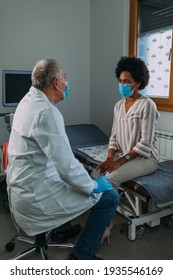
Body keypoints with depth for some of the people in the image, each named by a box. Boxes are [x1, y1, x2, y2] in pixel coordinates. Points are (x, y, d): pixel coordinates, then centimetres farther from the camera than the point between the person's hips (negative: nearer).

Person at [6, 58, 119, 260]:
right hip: (35, 196, -10)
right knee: (110, 197, -6)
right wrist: (93, 186, -14)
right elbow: (67, 166, -28)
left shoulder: (29, 100, 5)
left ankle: (63, 227, 45)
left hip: (21, 185, 10)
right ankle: (81, 257, 10)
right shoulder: (46, 111, -26)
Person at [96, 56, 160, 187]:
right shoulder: (119, 105, 8)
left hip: (145, 157, -6)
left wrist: (120, 161, -21)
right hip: (123, 156, 6)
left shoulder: (147, 104, -14)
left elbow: (145, 143, -18)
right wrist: (109, 159, -9)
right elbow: (114, 136, 8)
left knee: (110, 178, -27)